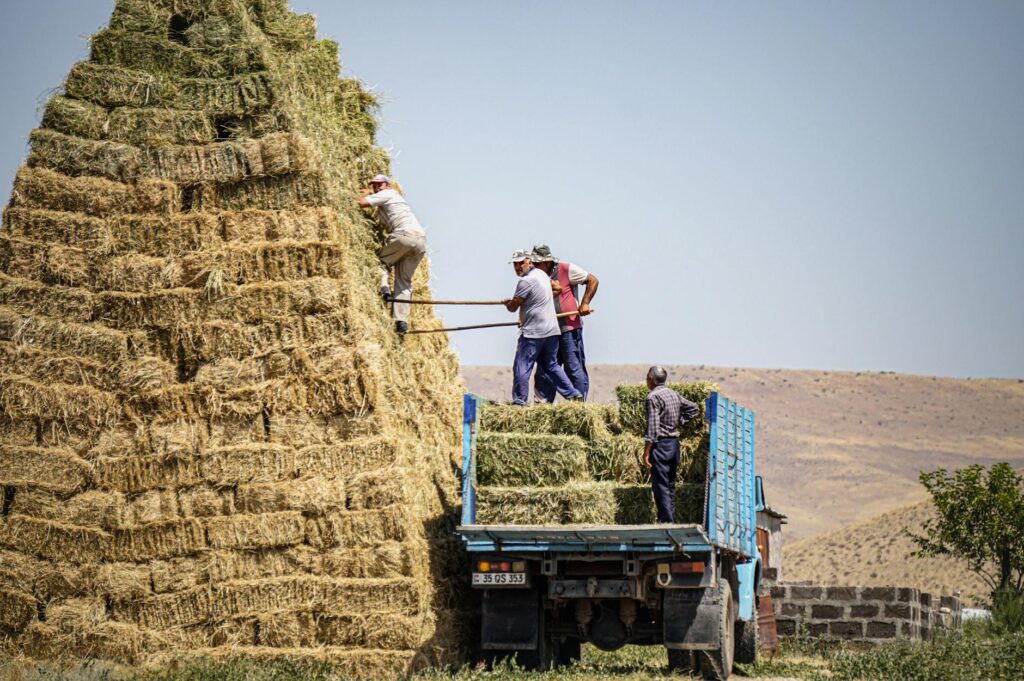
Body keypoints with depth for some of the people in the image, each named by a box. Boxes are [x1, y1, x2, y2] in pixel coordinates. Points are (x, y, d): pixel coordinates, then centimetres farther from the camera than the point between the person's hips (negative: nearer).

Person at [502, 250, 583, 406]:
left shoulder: (526, 281, -15)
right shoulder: (542, 274, 14)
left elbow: (513, 307, -11)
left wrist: (507, 302, 16)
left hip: (533, 333, -9)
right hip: (552, 330, 9)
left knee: (521, 367, -3)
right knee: (551, 365, 17)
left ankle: (520, 401, -3)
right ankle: (573, 394, 13)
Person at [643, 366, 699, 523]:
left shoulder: (653, 397, -13)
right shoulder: (674, 395, 11)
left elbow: (653, 427, -18)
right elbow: (694, 409, 21)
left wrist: (646, 452, -17)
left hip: (660, 445, -8)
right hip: (674, 442, 8)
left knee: (661, 486, -7)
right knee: (670, 486, 13)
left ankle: (667, 523, -12)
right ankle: (671, 519, 15)